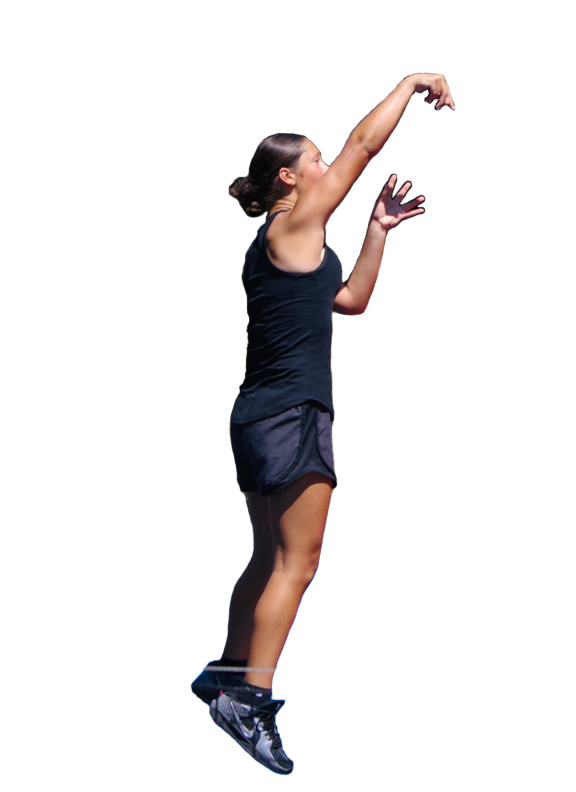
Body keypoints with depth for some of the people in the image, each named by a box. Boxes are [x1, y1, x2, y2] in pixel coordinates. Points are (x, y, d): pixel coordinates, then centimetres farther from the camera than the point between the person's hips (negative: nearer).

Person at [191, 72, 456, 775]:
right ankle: (249, 697, -10)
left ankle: (230, 673, 25)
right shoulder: (293, 226, -7)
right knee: (297, 560, -9)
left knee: (271, 558, 17)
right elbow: (362, 145, -6)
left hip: (262, 417, 10)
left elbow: (350, 300, 25)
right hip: (292, 412, -10)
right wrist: (413, 82, 5)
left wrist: (378, 231, 21)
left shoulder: (275, 249, 19)